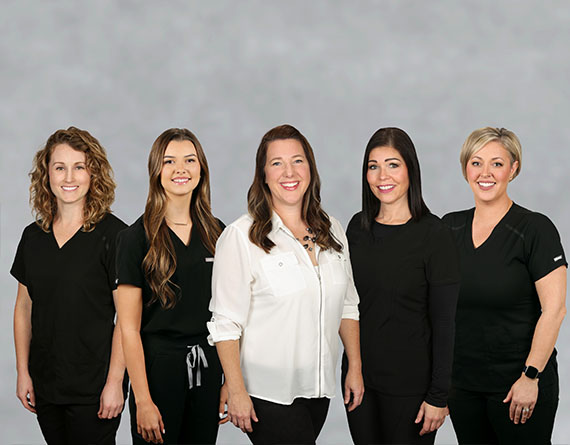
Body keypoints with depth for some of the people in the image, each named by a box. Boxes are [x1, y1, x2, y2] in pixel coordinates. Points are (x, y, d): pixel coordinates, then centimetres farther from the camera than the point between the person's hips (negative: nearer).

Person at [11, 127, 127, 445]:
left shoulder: (113, 235, -10)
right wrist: (23, 372, 7)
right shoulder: (34, 236, 7)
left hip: (93, 389, -5)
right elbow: (24, 308, 12)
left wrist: (114, 382, -15)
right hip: (44, 385, 5)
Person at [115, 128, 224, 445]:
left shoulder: (216, 233, 7)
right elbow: (129, 327, -10)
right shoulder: (137, 238, -7)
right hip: (158, 367, -4)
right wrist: (142, 401, -14)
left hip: (208, 370, 4)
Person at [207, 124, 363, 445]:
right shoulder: (241, 237, -10)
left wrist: (356, 368, 11)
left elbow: (347, 305, 15)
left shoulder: (332, 231, 8)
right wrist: (236, 391, -15)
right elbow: (227, 322, -12)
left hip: (318, 388, 5)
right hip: (268, 393, -5)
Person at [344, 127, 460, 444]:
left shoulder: (434, 234, -12)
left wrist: (438, 396, -14)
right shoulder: (358, 227, 4)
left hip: (410, 382, -5)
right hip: (359, 373, 5)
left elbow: (444, 322, -12)